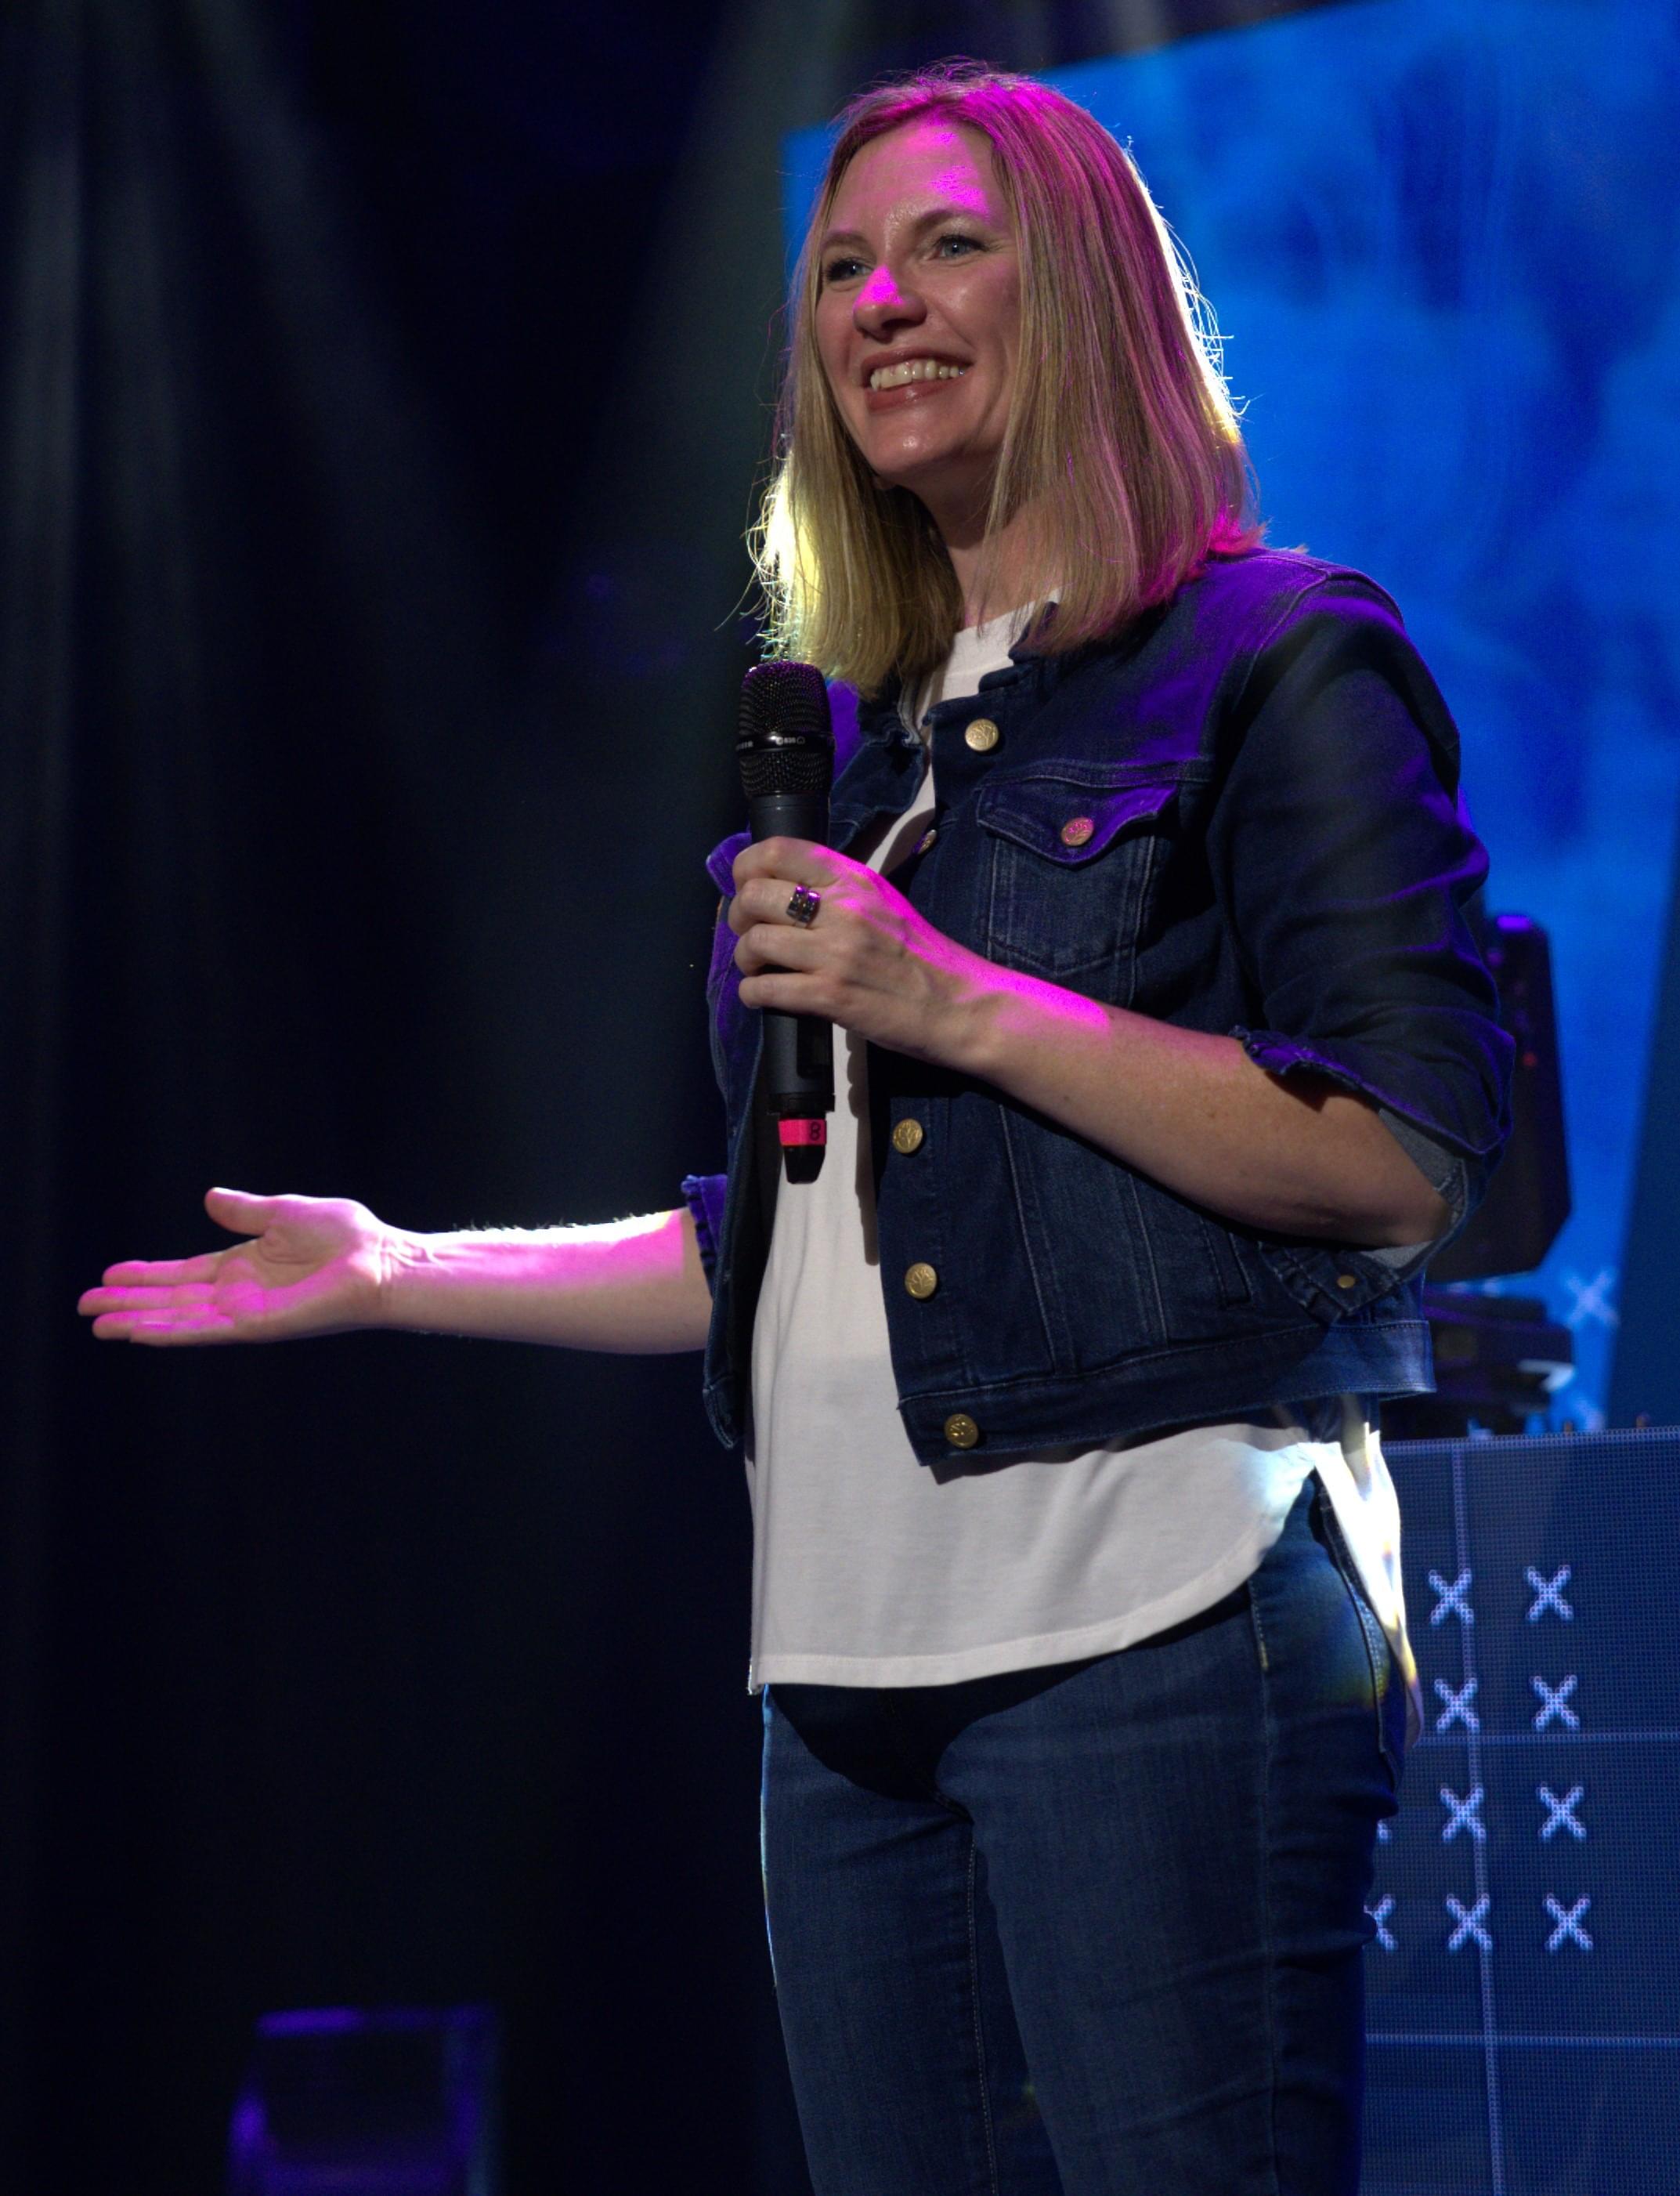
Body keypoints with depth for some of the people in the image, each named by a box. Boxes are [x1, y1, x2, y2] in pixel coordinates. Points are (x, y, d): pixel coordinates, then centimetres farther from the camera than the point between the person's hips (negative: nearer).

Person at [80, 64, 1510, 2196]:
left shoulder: (1279, 665, 0)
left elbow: (1409, 1161, -11)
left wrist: (960, 1009, -14)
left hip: (1153, 1627, -7)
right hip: (852, 1662, 7)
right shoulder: (872, 760, 21)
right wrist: (396, 1271, 22)